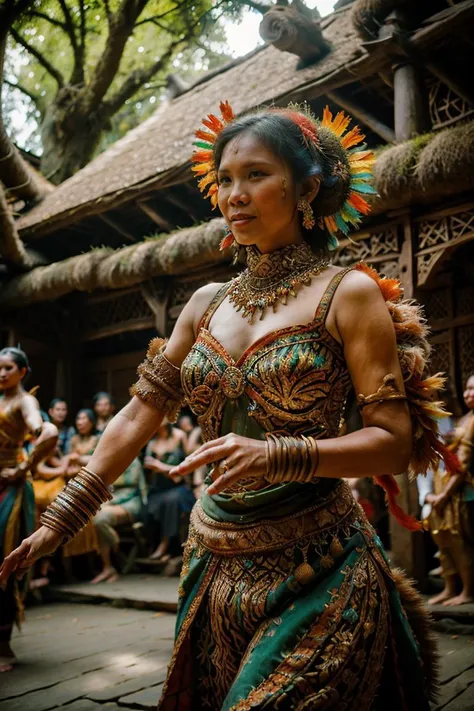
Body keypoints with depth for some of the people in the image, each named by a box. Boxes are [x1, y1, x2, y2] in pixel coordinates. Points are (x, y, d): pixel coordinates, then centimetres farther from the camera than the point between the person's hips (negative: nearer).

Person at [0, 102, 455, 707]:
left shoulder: (347, 293, -8)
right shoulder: (207, 304, 7)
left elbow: (395, 444, -12)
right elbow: (138, 416, 8)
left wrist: (275, 456, -27)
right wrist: (56, 522, 7)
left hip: (316, 570, -5)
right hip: (215, 565, 5)